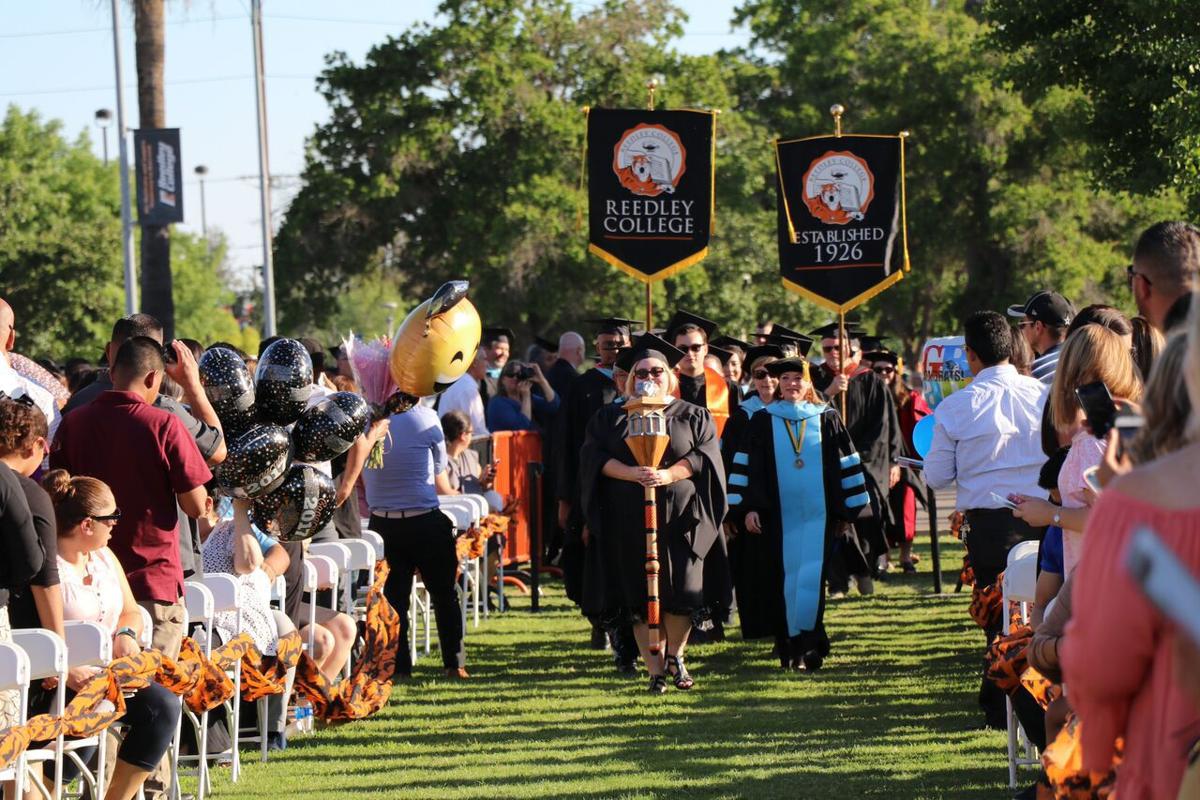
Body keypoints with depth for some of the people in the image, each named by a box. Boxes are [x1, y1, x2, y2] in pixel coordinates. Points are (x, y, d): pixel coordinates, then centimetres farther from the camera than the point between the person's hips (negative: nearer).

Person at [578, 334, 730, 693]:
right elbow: (595, 456, -1)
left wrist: (669, 475, -17)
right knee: (640, 597, -3)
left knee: (682, 590, -6)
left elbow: (703, 455, -1)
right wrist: (630, 473, -17)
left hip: (680, 515, 0)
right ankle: (655, 670, 1)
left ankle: (675, 656, 17)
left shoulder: (693, 416, 11)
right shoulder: (612, 419, 11)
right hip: (629, 519, 1)